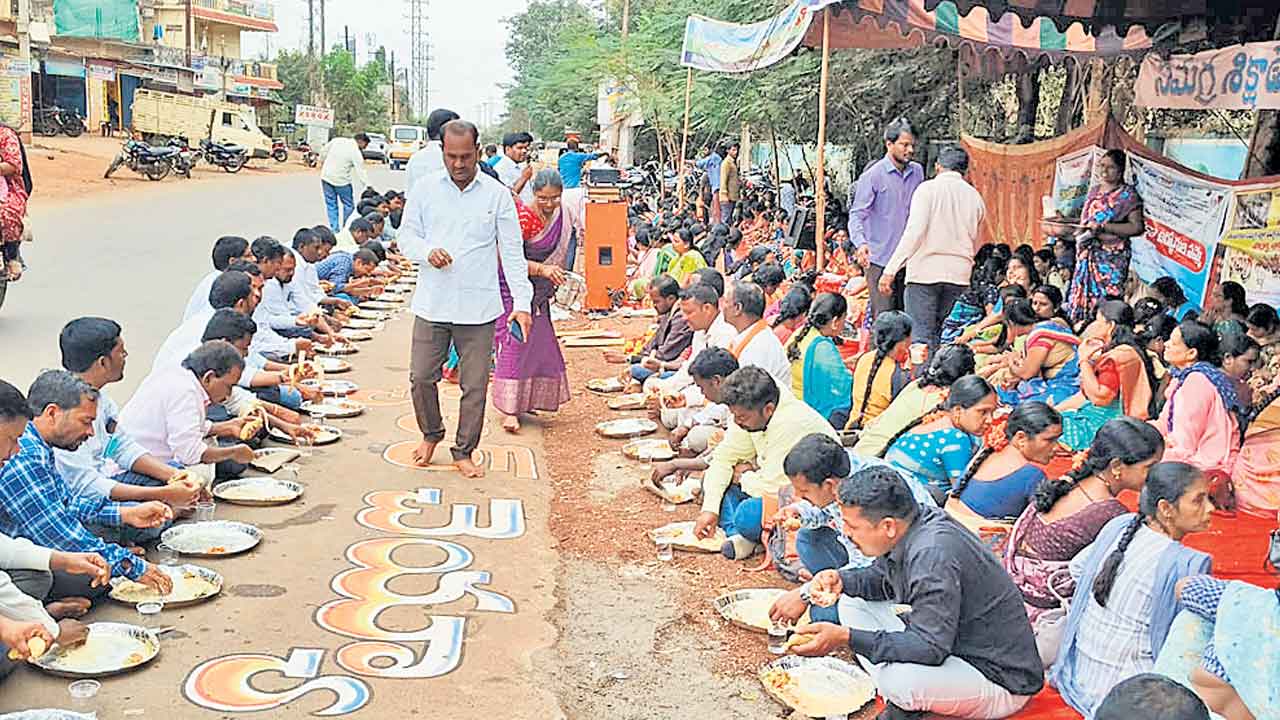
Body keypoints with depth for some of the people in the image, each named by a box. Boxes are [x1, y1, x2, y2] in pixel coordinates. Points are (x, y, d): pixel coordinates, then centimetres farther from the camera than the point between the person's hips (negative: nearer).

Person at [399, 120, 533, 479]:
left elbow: (512, 252, 1)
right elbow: (406, 236, 9)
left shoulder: (498, 195, 0)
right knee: (421, 378, 5)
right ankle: (431, 434, 32)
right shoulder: (424, 189, 4)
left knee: (475, 385, 3)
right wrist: (427, 251, -14)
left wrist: (522, 302, -6)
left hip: (479, 309, -1)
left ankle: (464, 452, 21)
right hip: (431, 304, 1)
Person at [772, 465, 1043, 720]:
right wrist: (841, 580, -8)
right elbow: (882, 577, 13)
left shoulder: (933, 556, -32)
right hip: (948, 648, 10)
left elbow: (931, 648, -33)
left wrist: (846, 638, -35)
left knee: (898, 679, -38)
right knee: (852, 602, 8)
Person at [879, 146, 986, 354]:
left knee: (920, 336, -6)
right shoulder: (975, 197, 13)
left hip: (926, 270, -5)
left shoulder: (928, 189, -3)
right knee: (935, 332, 18)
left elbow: (914, 231, -15)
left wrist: (890, 270, -16)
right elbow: (974, 244, 19)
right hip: (959, 274, 5)